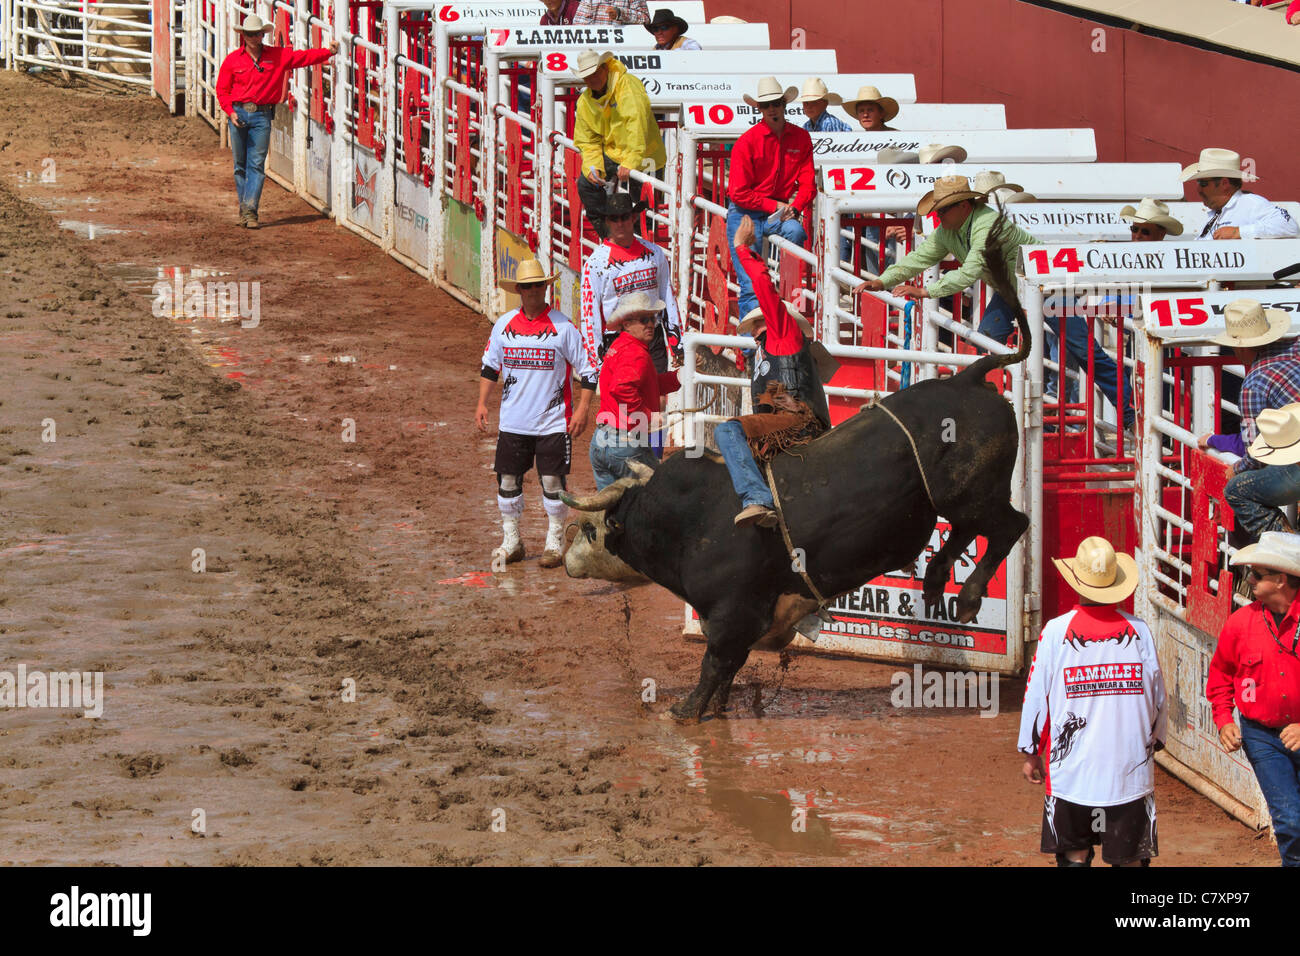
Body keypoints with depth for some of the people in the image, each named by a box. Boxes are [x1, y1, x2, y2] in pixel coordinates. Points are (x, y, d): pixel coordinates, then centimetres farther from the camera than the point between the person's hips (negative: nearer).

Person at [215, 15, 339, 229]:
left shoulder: (278, 56, 6)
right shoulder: (232, 60, 4)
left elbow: (303, 57, 6)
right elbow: (222, 90, 7)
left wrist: (328, 51, -7)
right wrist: (231, 112, -7)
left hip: (262, 115, -1)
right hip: (238, 113, 1)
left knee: (256, 164, -8)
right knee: (240, 165, 5)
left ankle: (250, 209, -11)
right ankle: (244, 209, 12)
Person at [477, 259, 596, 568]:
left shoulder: (563, 327, -8)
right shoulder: (504, 325, 4)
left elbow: (588, 369, -3)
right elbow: (490, 366, 16)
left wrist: (582, 409, -11)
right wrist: (482, 403, 7)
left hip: (552, 423, -4)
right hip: (512, 423, 4)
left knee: (552, 481, -1)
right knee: (508, 480, 6)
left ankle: (554, 543, 12)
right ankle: (511, 542, 19)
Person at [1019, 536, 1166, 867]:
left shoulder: (1056, 631, -7)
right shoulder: (1138, 630, -3)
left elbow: (1036, 695, -1)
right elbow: (1158, 696, 5)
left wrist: (1031, 753, 12)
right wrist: (1154, 742, 22)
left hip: (1072, 769, -1)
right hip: (1131, 769, 1)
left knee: (1074, 855, 10)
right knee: (1131, 858, 6)